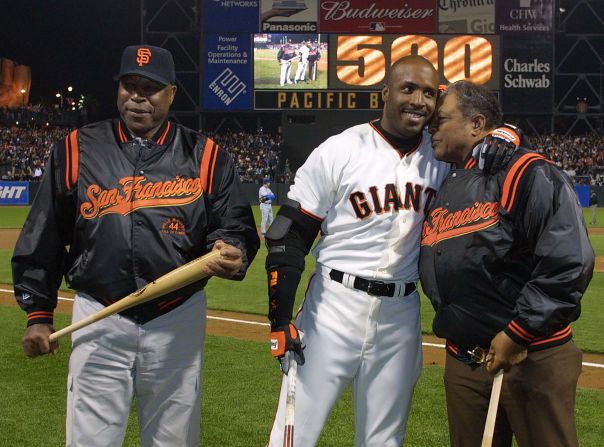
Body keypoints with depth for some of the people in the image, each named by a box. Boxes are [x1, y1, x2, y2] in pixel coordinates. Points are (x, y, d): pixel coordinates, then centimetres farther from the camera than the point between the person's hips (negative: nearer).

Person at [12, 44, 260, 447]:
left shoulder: (205, 155, 3)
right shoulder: (77, 149, 4)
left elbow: (237, 225, 4)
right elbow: (43, 238, 7)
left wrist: (230, 254, -20)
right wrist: (38, 313, 5)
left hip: (179, 320, 1)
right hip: (99, 320, 0)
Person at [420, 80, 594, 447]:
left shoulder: (528, 176, -12)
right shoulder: (443, 189, 14)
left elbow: (570, 263, -21)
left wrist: (519, 334, -19)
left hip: (533, 358, -8)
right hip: (463, 362, 8)